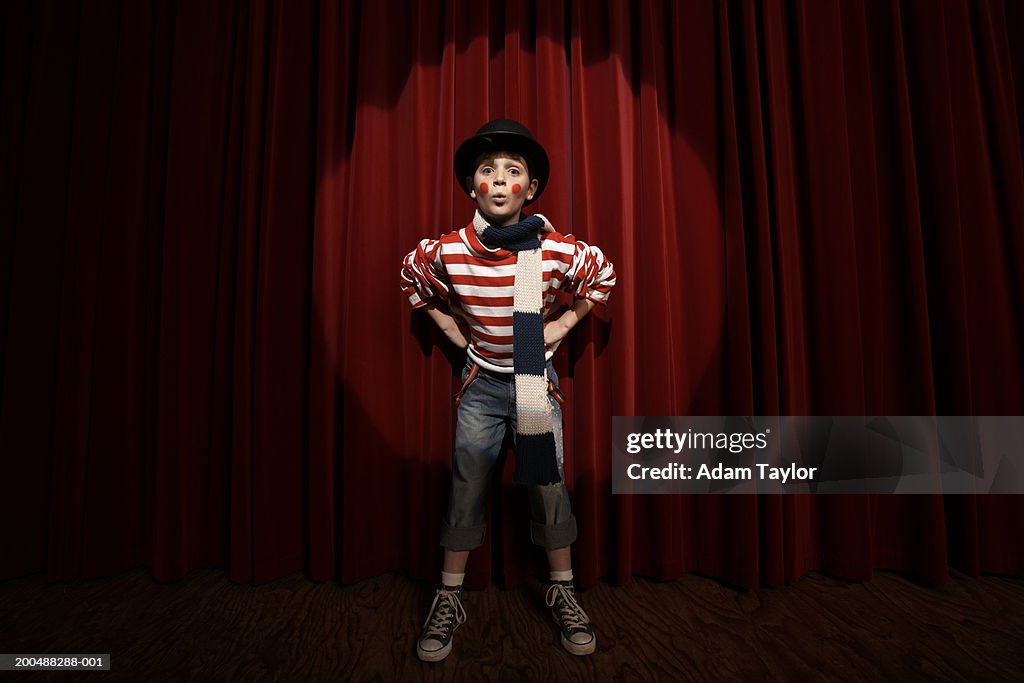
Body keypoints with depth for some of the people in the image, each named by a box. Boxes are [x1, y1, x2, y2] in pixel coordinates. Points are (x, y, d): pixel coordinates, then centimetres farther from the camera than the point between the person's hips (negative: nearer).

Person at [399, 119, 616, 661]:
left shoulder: (559, 251, -14)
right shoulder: (446, 252, -13)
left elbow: (602, 276, 6)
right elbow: (412, 278, 10)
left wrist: (565, 323, -1)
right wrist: (452, 328, 3)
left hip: (536, 380, 0)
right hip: (480, 382, 1)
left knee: (548, 484, 8)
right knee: (467, 488, 7)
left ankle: (563, 592, 32)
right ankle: (449, 598, 28)